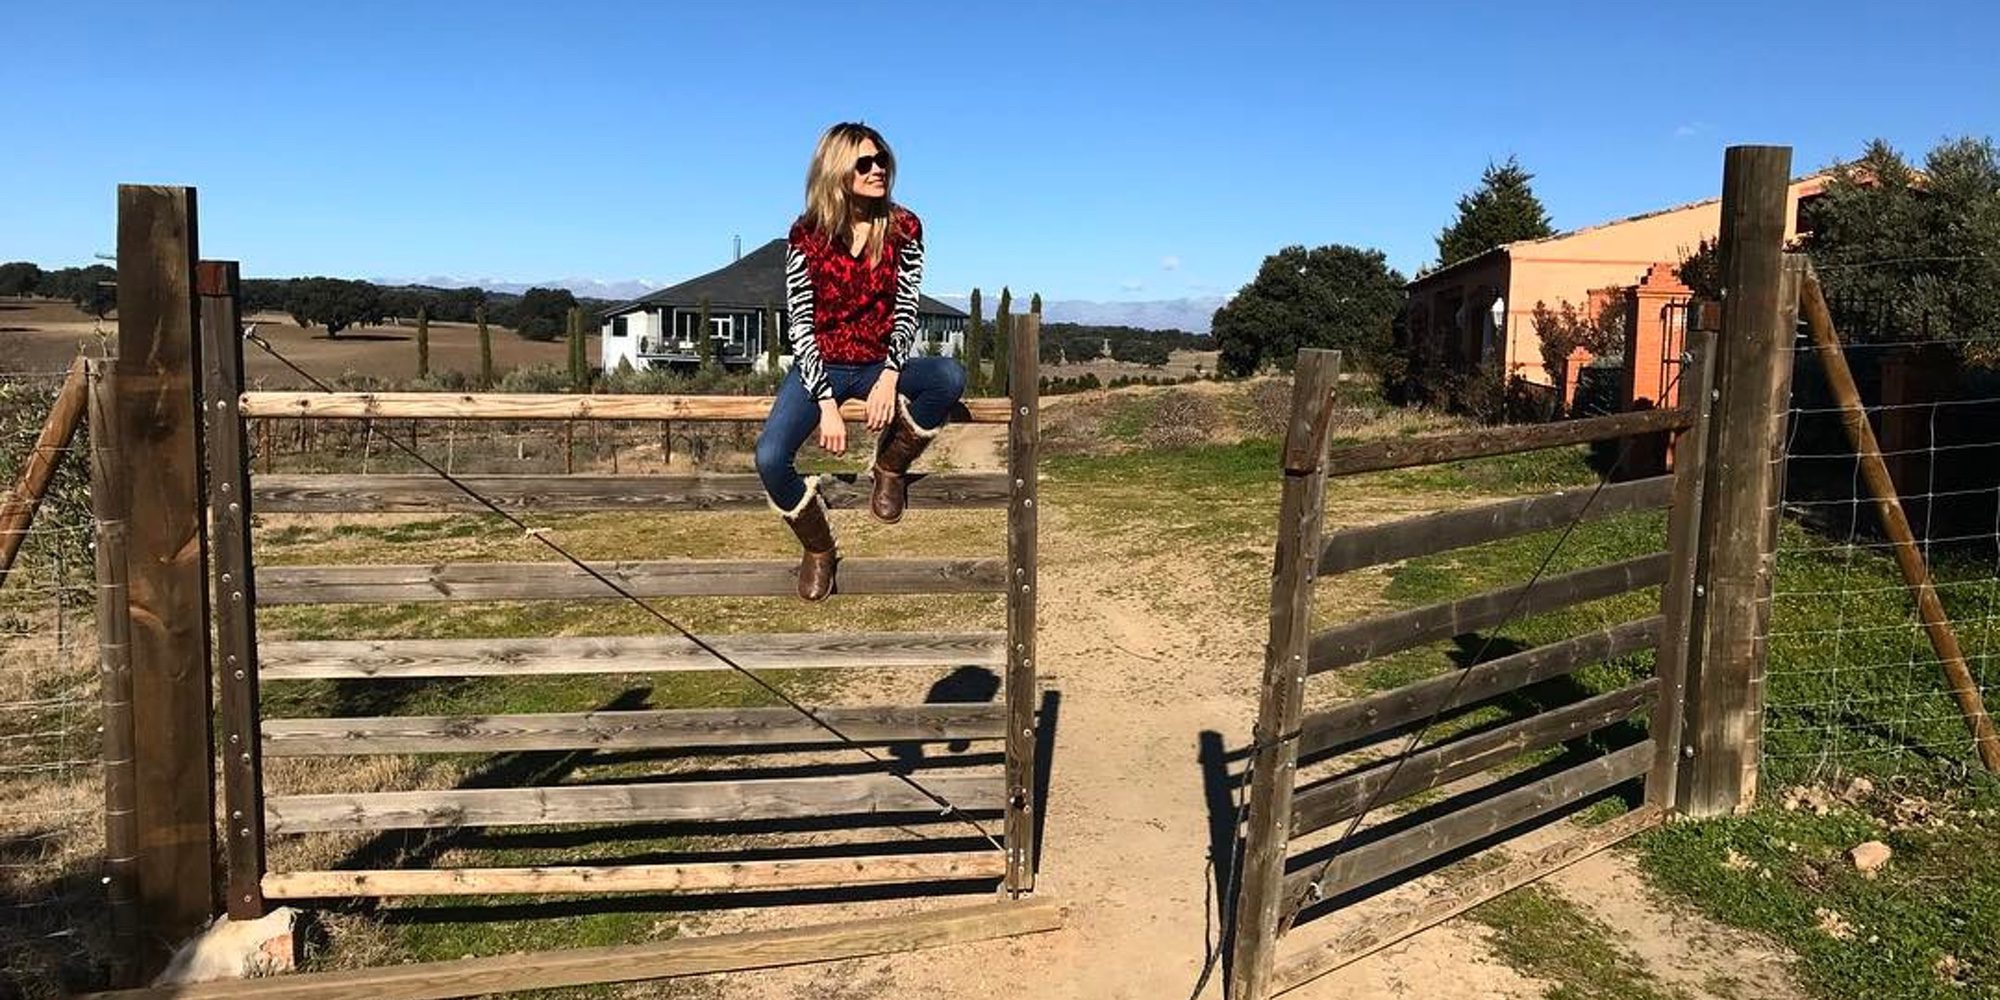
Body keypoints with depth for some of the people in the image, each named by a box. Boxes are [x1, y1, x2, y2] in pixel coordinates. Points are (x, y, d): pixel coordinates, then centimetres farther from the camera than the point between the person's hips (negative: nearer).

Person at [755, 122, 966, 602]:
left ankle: (890, 467, -5)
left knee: (950, 377, -31)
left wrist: (890, 377, -20)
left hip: (879, 365, 1)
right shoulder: (807, 234, -7)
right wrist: (827, 403, -18)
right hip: (819, 365, -1)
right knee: (769, 459, -25)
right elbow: (799, 324, -9)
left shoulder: (903, 228, -3)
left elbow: (906, 309, -3)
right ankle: (818, 549, 5)